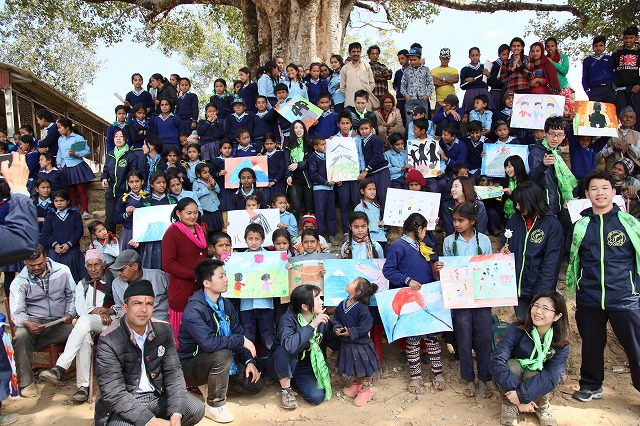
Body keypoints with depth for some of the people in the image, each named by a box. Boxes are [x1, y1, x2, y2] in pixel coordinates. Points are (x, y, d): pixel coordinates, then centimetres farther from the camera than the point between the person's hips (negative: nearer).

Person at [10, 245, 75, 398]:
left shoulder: (62, 271, 2)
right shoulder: (19, 282, 1)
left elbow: (72, 295, 13)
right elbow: (16, 313, -4)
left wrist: (70, 313, -5)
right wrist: (27, 324, -26)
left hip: (60, 322, 0)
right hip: (33, 321, 0)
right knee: (21, 336, -34)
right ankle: (26, 382, -20)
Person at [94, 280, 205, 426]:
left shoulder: (164, 330, -3)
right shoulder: (109, 341, -17)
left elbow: (173, 372, -4)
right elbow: (114, 394, -20)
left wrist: (176, 414, -19)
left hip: (158, 396, 4)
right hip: (123, 403, -4)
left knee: (196, 410, -15)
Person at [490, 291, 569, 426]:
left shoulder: (561, 343, -17)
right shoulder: (516, 329, -24)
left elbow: (555, 374, -29)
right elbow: (497, 359, -33)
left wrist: (522, 394, -40)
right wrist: (516, 396, -39)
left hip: (535, 379, 1)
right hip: (513, 375, -1)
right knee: (512, 366, -34)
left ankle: (542, 406, 0)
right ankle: (509, 405, -7)